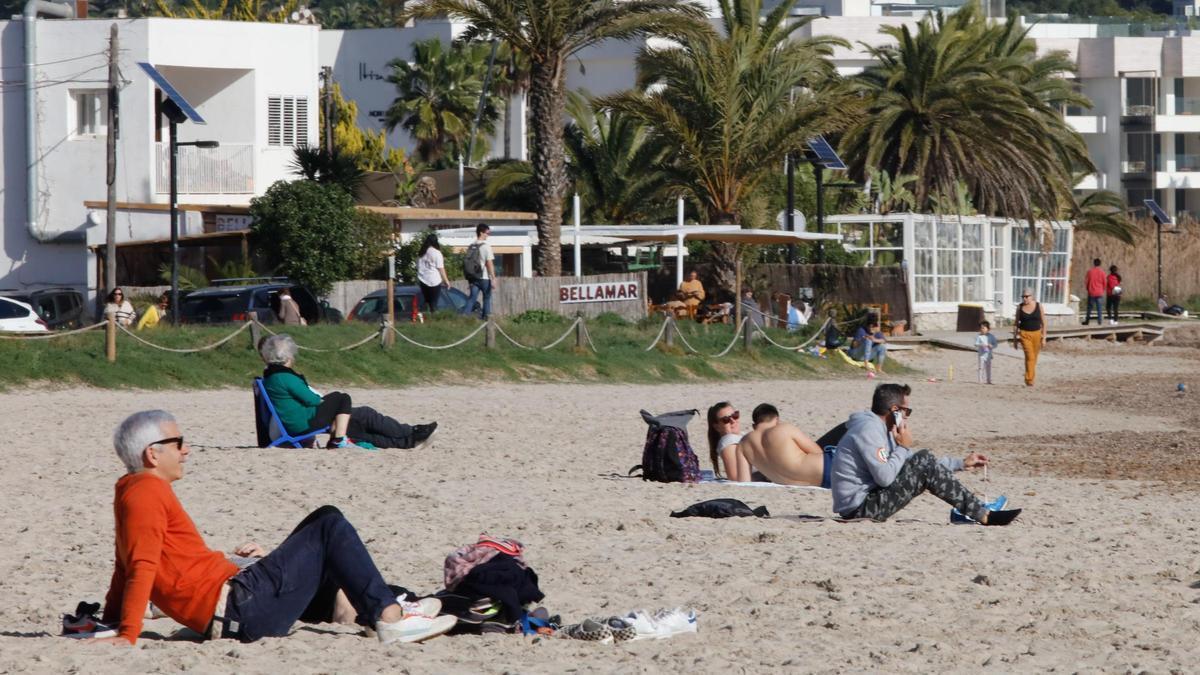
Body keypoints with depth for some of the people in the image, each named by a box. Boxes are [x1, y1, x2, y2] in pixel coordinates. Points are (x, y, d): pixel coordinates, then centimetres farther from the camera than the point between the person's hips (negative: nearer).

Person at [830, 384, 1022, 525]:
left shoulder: (880, 429, 17)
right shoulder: (869, 430, -16)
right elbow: (885, 477, -24)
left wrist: (961, 464, 23)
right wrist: (903, 447, -10)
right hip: (859, 508, -10)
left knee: (923, 462, 11)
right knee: (925, 464, -15)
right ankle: (983, 516, -12)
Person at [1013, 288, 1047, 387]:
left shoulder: (1038, 306, -3)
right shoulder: (1020, 307, -1)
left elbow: (1043, 323, 0)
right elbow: (1016, 323, 6)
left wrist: (1044, 338, -5)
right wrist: (1014, 338, 4)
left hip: (1036, 334, 1)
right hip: (1024, 334, -1)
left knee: (1034, 358, 12)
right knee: (1029, 356, -17)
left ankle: (1030, 378, 30)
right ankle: (1029, 380, -18)